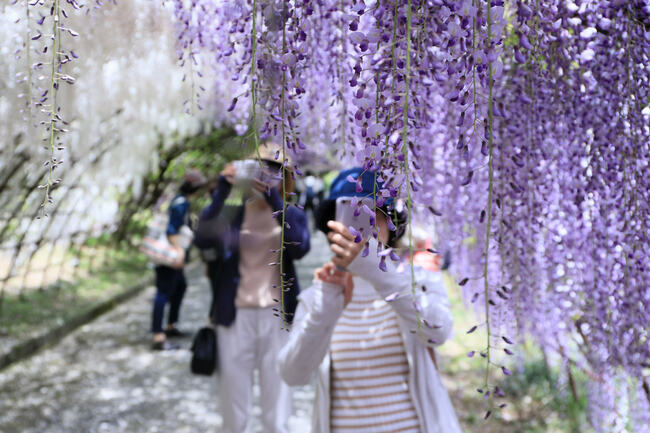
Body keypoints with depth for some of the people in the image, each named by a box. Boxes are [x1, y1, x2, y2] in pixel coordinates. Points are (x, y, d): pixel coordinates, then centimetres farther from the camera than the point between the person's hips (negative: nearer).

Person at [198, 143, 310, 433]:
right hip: (235, 317, 0)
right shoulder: (231, 213, 3)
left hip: (278, 318, 0)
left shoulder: (292, 215, 6)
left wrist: (275, 200, -21)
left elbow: (299, 246, -15)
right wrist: (222, 191, -21)